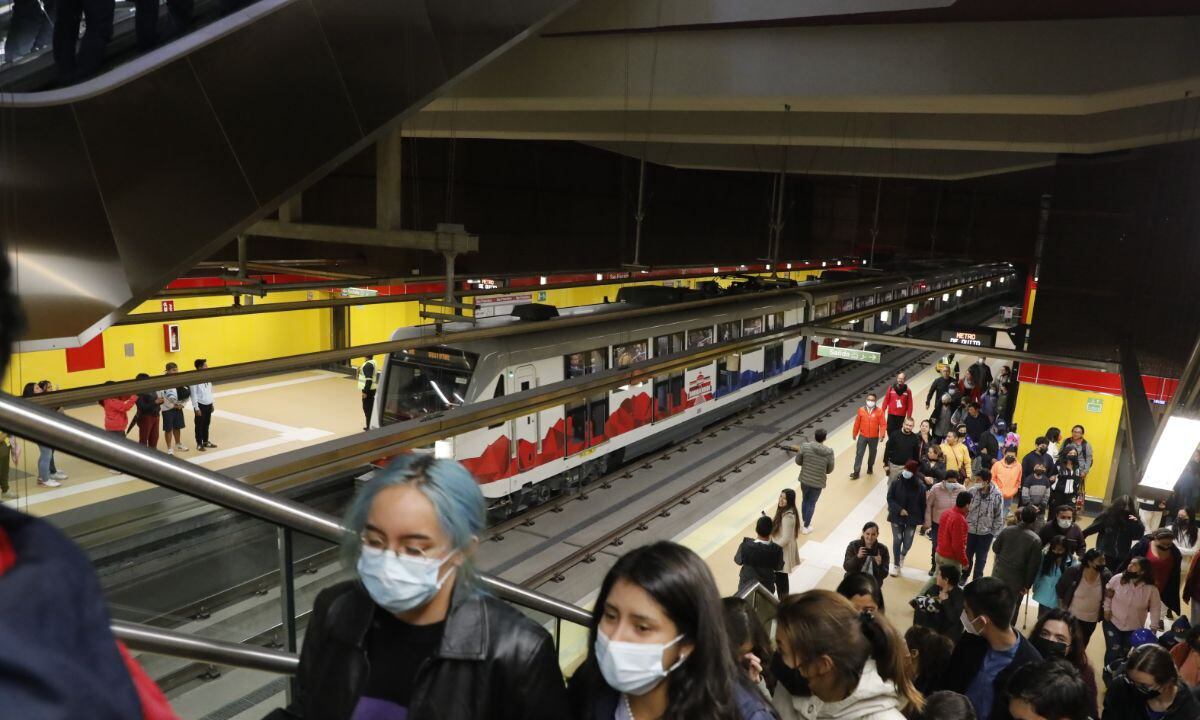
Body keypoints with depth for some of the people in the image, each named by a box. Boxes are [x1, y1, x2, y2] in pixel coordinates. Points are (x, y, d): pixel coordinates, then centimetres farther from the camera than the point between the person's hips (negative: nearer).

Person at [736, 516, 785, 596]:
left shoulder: (745, 546, -26)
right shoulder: (777, 550, -24)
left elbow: (738, 560, -5)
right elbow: (778, 567, -5)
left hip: (746, 587, 0)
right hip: (766, 589, 0)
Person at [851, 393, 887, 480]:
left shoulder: (879, 411, -11)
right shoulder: (861, 410, -7)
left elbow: (883, 424, -12)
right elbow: (857, 423, 1)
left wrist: (882, 434, -25)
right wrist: (854, 434, 8)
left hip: (874, 437, 0)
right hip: (862, 436, 0)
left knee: (872, 454, 18)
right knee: (859, 454, -2)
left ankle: (870, 468, 41)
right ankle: (856, 472, 2)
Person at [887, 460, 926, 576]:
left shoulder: (920, 486, -12)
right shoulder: (896, 482, -14)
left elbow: (922, 504, -3)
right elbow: (890, 498, -8)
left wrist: (923, 520, 2)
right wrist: (899, 510, -20)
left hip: (912, 518, 1)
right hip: (897, 517, 0)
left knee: (908, 542, 6)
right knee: (897, 540, 5)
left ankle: (903, 555, 42)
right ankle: (896, 565, 22)